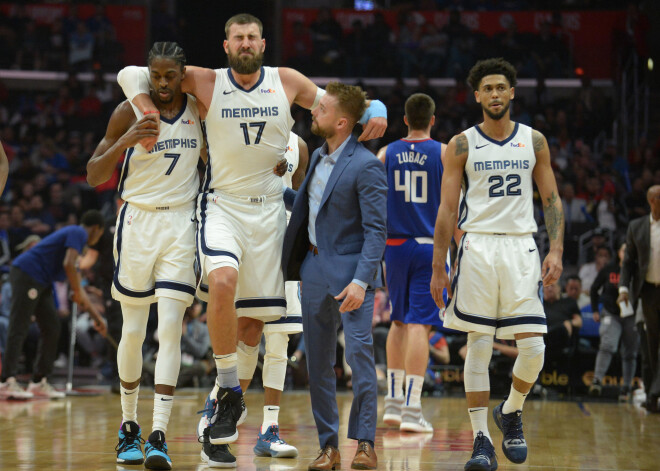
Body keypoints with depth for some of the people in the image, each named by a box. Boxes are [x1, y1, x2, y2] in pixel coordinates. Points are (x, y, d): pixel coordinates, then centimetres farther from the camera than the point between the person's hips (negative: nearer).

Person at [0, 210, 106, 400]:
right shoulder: (79, 233, -5)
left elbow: (77, 287, 29)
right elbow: (68, 264, -22)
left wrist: (95, 315, 30)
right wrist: (78, 293, -11)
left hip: (41, 281, 10)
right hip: (26, 274, -10)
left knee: (52, 327, 9)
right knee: (19, 329, -14)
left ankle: (39, 382, 10)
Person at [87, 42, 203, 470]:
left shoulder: (199, 109, 1)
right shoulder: (129, 112, -7)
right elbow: (93, 176, -9)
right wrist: (127, 141, -23)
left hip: (182, 223, 1)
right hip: (137, 221, -1)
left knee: (171, 326, -11)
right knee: (133, 330, 4)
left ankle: (159, 436, -13)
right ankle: (129, 426, 24)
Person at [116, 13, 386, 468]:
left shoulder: (287, 81, 3)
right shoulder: (206, 83, -1)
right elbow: (132, 75, 3)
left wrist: (374, 110, -6)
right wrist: (149, 113, -12)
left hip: (268, 209, 2)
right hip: (222, 204, -2)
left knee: (252, 323, 2)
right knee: (222, 281, -32)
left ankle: (222, 424, 19)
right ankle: (230, 392, -18)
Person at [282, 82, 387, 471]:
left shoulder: (366, 166, -14)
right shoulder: (318, 157, 10)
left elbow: (376, 230, -17)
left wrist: (361, 281, -24)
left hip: (350, 270, -7)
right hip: (314, 269, 7)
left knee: (359, 352, -13)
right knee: (318, 361, 6)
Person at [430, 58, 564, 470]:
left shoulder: (534, 141, 8)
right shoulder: (462, 145, 2)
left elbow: (552, 199, 9)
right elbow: (447, 209, 2)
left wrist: (556, 250, -4)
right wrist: (438, 268, -2)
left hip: (522, 248, 1)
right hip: (478, 247, -1)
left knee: (534, 347, -5)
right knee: (479, 346, -4)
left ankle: (512, 412, 23)